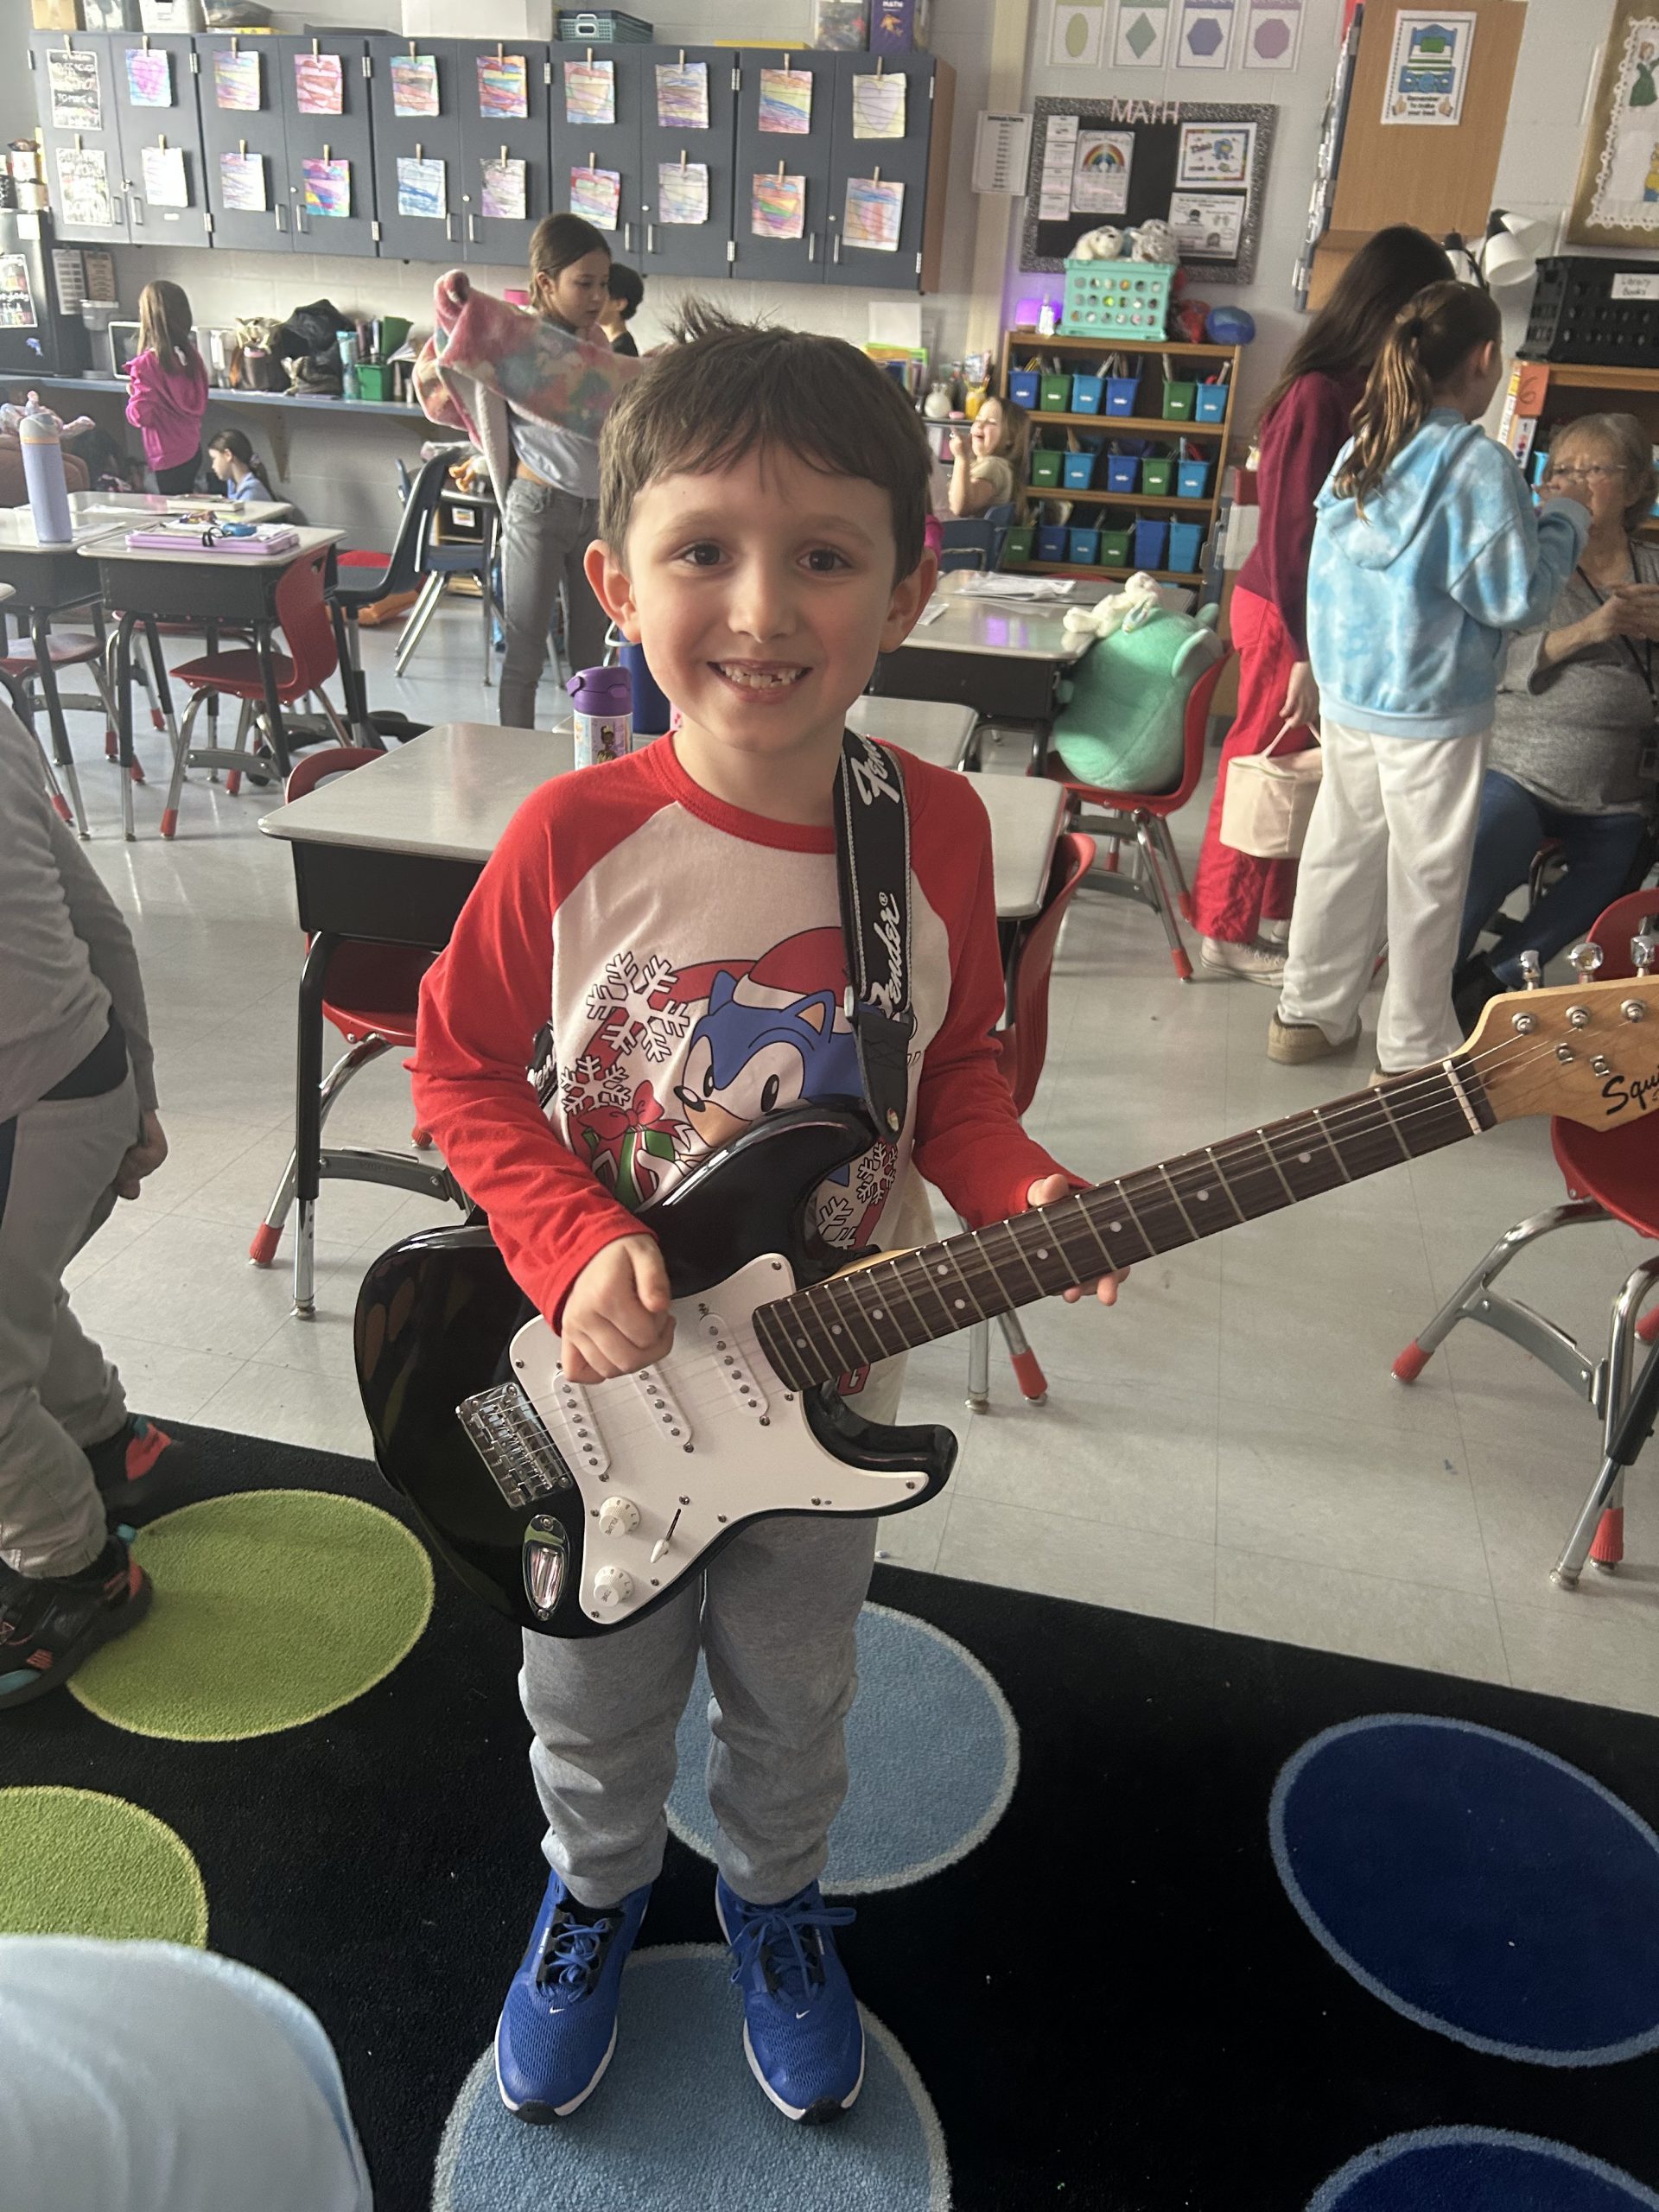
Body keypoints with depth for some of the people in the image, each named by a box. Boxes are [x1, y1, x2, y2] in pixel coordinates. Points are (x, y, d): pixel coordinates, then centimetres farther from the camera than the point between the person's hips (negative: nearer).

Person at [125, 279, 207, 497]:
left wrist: (133, 394, 2)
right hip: (193, 449, 7)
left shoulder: (147, 363, -18)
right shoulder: (191, 354, 0)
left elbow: (141, 416, -16)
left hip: (169, 457, -7)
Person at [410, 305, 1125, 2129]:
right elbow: (460, 1069, -10)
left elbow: (958, 1068, 0)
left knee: (792, 1704, 26)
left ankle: (775, 1896, 59)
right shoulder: (572, 836, -21)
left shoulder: (939, 832, -14)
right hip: (601, 1393, -1)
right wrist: (574, 1251, -23)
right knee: (595, 1710, 25)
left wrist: (1015, 1194, -19)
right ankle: (597, 1889, 59)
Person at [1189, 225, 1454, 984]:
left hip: (1326, 609, 8)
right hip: (1285, 614, -8)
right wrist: (1305, 650, -18)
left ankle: (1277, 912, 30)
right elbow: (1290, 530, -19)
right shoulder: (1318, 395, -19)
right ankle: (1227, 932, 16)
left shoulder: (1360, 389, 6)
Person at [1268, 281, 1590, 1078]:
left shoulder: (1362, 448, 4)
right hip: (1431, 708, -6)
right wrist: (1565, 524, 1)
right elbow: (1516, 599, -14)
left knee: (1341, 850, 16)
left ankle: (1310, 1011, 25)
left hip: (1348, 692, 7)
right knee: (1426, 877, 5)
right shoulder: (1478, 463, -16)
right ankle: (1416, 1049, 16)